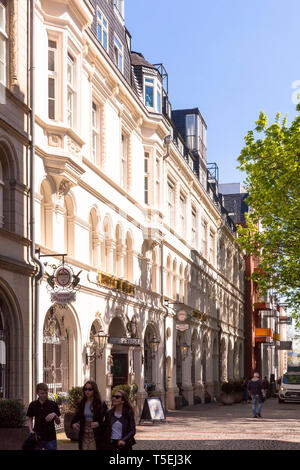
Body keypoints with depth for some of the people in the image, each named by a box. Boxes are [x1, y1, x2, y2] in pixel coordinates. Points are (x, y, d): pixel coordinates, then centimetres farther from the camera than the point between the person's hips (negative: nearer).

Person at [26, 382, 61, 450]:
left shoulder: (53, 404, -3)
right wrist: (31, 430, -7)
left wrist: (54, 415, -20)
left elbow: (58, 422, 0)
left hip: (50, 438, -1)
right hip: (37, 437, 1)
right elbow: (30, 419, 10)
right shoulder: (33, 405, 0)